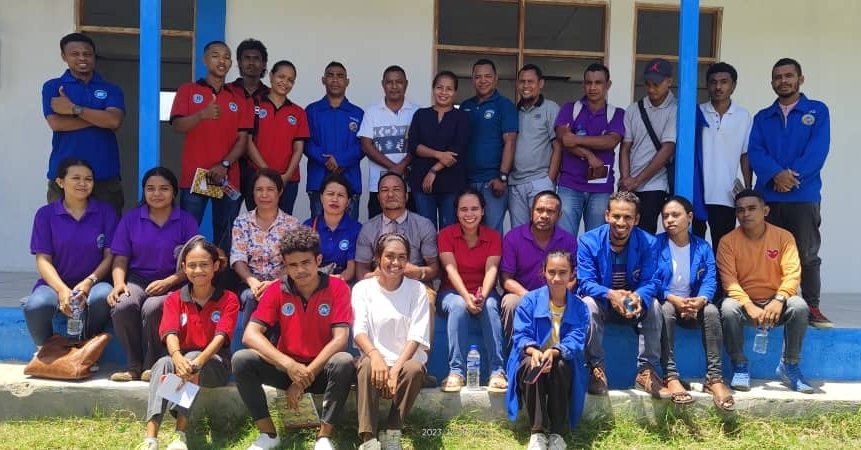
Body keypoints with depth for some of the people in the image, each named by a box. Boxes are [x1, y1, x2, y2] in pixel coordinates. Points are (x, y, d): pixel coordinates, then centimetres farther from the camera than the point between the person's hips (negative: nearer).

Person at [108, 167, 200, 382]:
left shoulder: (186, 221, 5)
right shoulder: (131, 218, 10)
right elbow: (120, 259, 8)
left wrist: (168, 282, -16)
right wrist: (119, 283, -12)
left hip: (171, 283, -2)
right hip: (137, 279, 2)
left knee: (152, 308, -34)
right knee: (122, 306, -31)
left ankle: (151, 365, -13)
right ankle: (134, 364, -13)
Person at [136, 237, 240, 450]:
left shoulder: (228, 299, -1)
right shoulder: (174, 299, 5)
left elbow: (220, 336, -17)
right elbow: (171, 334, -13)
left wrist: (197, 361, -37)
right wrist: (178, 358, -38)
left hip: (215, 362, -2)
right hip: (182, 358, 2)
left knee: (191, 358, -35)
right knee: (162, 364, -32)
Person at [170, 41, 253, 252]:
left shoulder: (238, 99, 13)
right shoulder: (188, 90, 7)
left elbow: (242, 139, 6)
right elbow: (177, 126, -5)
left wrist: (225, 165, -10)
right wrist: (201, 115, -24)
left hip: (228, 178, 2)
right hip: (194, 177, -2)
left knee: (225, 239, 2)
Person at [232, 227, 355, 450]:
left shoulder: (337, 288, -10)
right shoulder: (276, 290, -5)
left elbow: (340, 338, -18)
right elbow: (250, 335, -14)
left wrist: (307, 375, -23)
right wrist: (288, 364, -27)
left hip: (322, 370, -2)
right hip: (286, 367, 2)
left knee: (344, 362, -35)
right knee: (241, 360, -22)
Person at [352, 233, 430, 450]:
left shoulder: (417, 289, 2)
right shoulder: (363, 288, 3)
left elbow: (416, 336, -8)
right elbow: (359, 330, -11)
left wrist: (395, 369, -23)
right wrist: (375, 354, -33)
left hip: (406, 360, 0)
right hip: (376, 359, 0)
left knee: (415, 368, -33)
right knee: (367, 366, -33)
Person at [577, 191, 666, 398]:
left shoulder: (647, 243, -9)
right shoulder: (589, 241, -14)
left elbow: (650, 282, -15)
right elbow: (586, 282, -20)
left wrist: (638, 297, -40)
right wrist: (610, 294, -42)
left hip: (633, 302, 2)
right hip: (601, 301, -1)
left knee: (653, 305, -28)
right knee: (589, 303, -34)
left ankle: (646, 371, -19)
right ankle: (596, 369, -22)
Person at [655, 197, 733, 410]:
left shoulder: (702, 247, 5)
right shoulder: (656, 244, -3)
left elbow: (710, 280, -6)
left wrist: (700, 300, -28)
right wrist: (673, 299, -27)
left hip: (693, 305, 2)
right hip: (665, 303, -2)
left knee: (712, 311, -29)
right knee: (666, 310, -36)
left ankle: (714, 377, -29)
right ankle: (670, 376, -39)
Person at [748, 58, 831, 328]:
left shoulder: (817, 111, 8)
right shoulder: (762, 117, 15)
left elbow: (818, 150, -5)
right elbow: (755, 152, 1)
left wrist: (793, 175, -17)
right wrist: (776, 174, -17)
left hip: (804, 196, -2)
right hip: (768, 196, 3)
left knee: (808, 255, -1)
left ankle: (812, 308, 5)